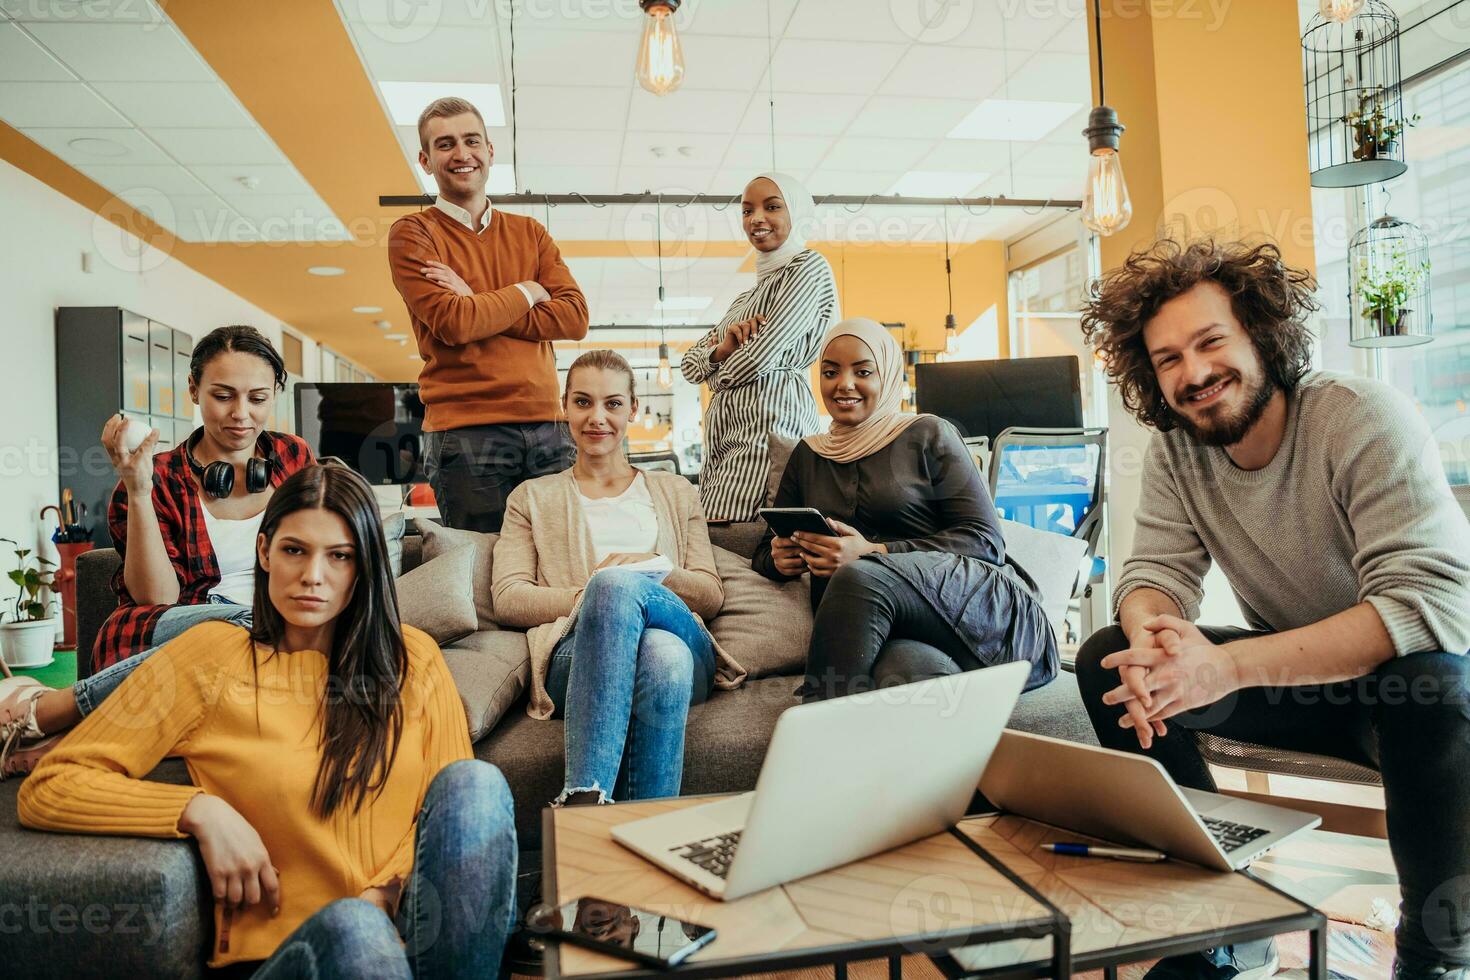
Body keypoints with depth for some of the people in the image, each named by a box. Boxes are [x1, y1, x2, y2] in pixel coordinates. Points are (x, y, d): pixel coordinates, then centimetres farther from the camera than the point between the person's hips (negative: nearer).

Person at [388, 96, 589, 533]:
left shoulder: (530, 232, 16)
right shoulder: (412, 234, 4)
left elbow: (575, 317, 2)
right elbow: (450, 323, -12)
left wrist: (478, 307, -7)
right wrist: (527, 293, 2)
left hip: (548, 429, 4)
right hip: (465, 433, -4)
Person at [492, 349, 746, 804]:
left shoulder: (677, 493, 29)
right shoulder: (532, 498, 26)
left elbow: (712, 595, 16)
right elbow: (507, 600, 9)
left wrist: (657, 571, -5)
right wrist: (591, 596, -9)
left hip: (678, 644, 2)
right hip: (578, 654, -1)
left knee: (649, 632, -40)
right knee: (612, 584, -41)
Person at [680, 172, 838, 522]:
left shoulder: (809, 266, 0)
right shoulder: (750, 293, 25)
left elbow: (761, 356, -11)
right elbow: (689, 365, 19)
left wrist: (718, 375, 9)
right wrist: (722, 348, -3)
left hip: (768, 429, -8)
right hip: (728, 438, 8)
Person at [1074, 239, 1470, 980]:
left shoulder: (1365, 419, -23)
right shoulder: (1174, 451, -6)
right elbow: (1155, 572, -9)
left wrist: (1225, 667, -40)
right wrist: (1152, 636, -35)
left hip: (1407, 674, -4)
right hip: (1299, 679, 5)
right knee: (1108, 661, -13)